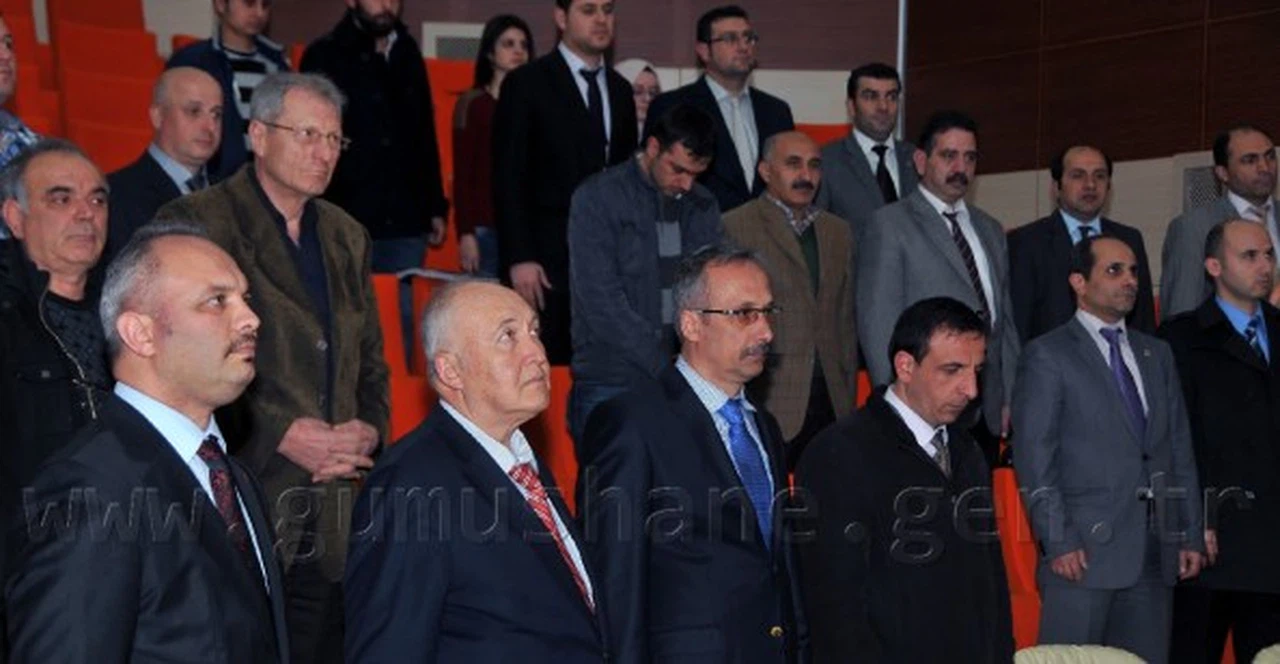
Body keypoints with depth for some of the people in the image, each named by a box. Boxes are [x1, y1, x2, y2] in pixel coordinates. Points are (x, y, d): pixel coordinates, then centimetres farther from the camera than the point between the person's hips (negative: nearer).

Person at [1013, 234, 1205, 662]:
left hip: (1157, 549, 6)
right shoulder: (1048, 355, -1)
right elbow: (1034, 456, -7)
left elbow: (1180, 448, 17)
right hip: (1084, 549, -5)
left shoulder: (1157, 355, 18)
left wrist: (1191, 535, 10)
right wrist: (1057, 541, -13)